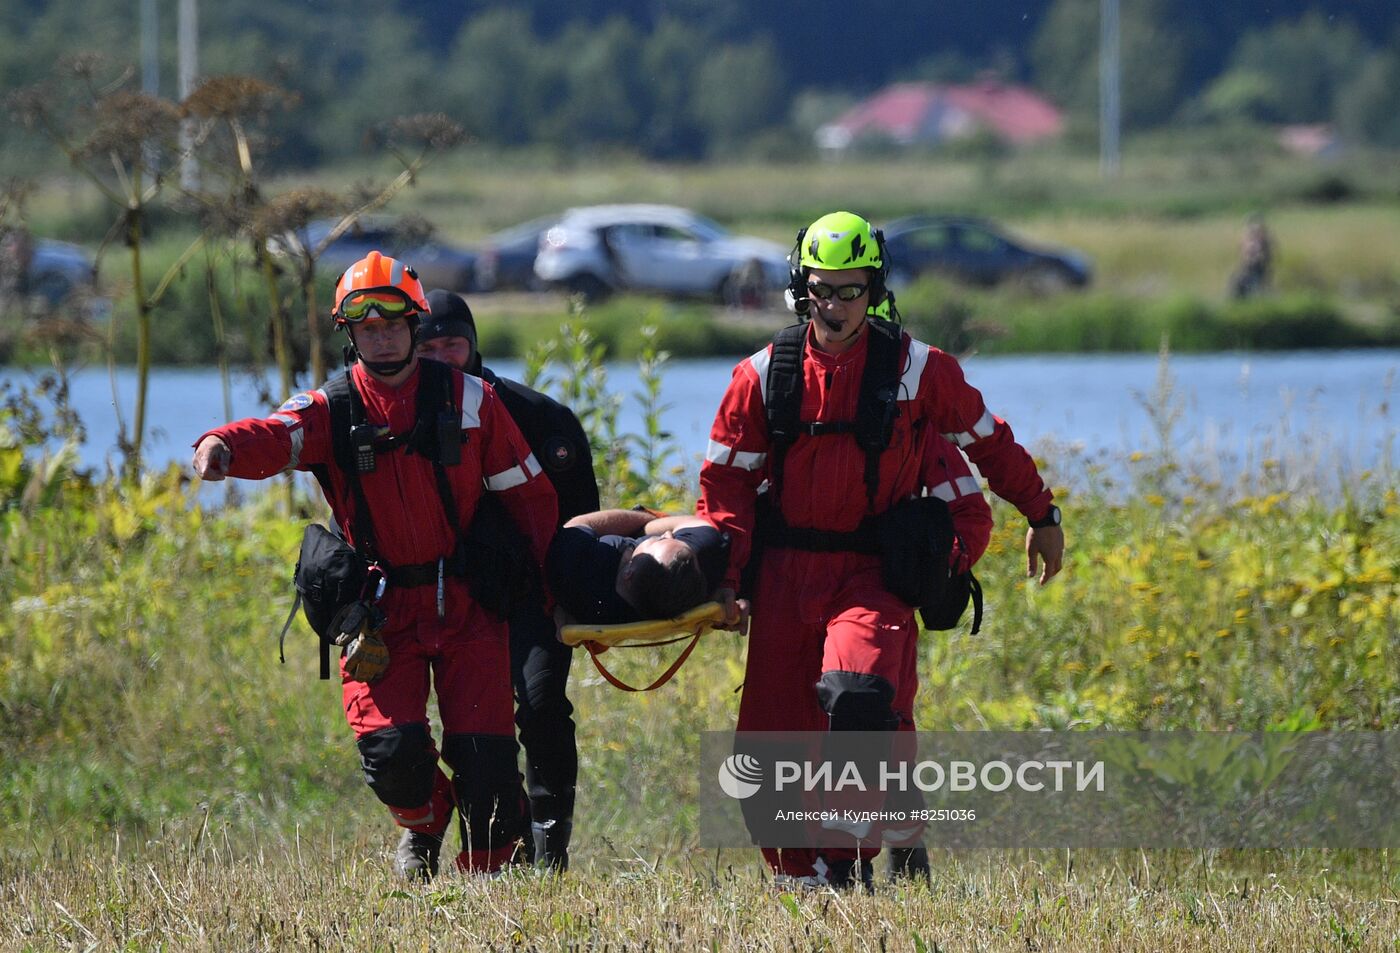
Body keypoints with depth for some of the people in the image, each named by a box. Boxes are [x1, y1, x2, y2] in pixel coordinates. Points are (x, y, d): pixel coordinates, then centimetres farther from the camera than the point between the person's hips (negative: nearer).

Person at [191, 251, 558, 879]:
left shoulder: (470, 400, 1)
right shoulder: (330, 410, -1)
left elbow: (529, 495, 6)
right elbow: (275, 437, -24)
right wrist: (222, 447, -47)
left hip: (467, 607, 0)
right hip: (382, 611, 0)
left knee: (483, 756, -9)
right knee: (392, 753, -14)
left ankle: (488, 868, 16)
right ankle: (422, 824, 21)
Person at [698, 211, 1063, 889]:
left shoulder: (917, 370, 1)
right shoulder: (764, 375, 4)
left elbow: (988, 444, 14)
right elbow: (727, 478, 7)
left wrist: (1041, 514, 19)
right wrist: (727, 573, -2)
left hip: (873, 572, -3)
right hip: (786, 576, 3)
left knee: (859, 696, -28)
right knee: (774, 733, 0)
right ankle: (804, 875, 16)